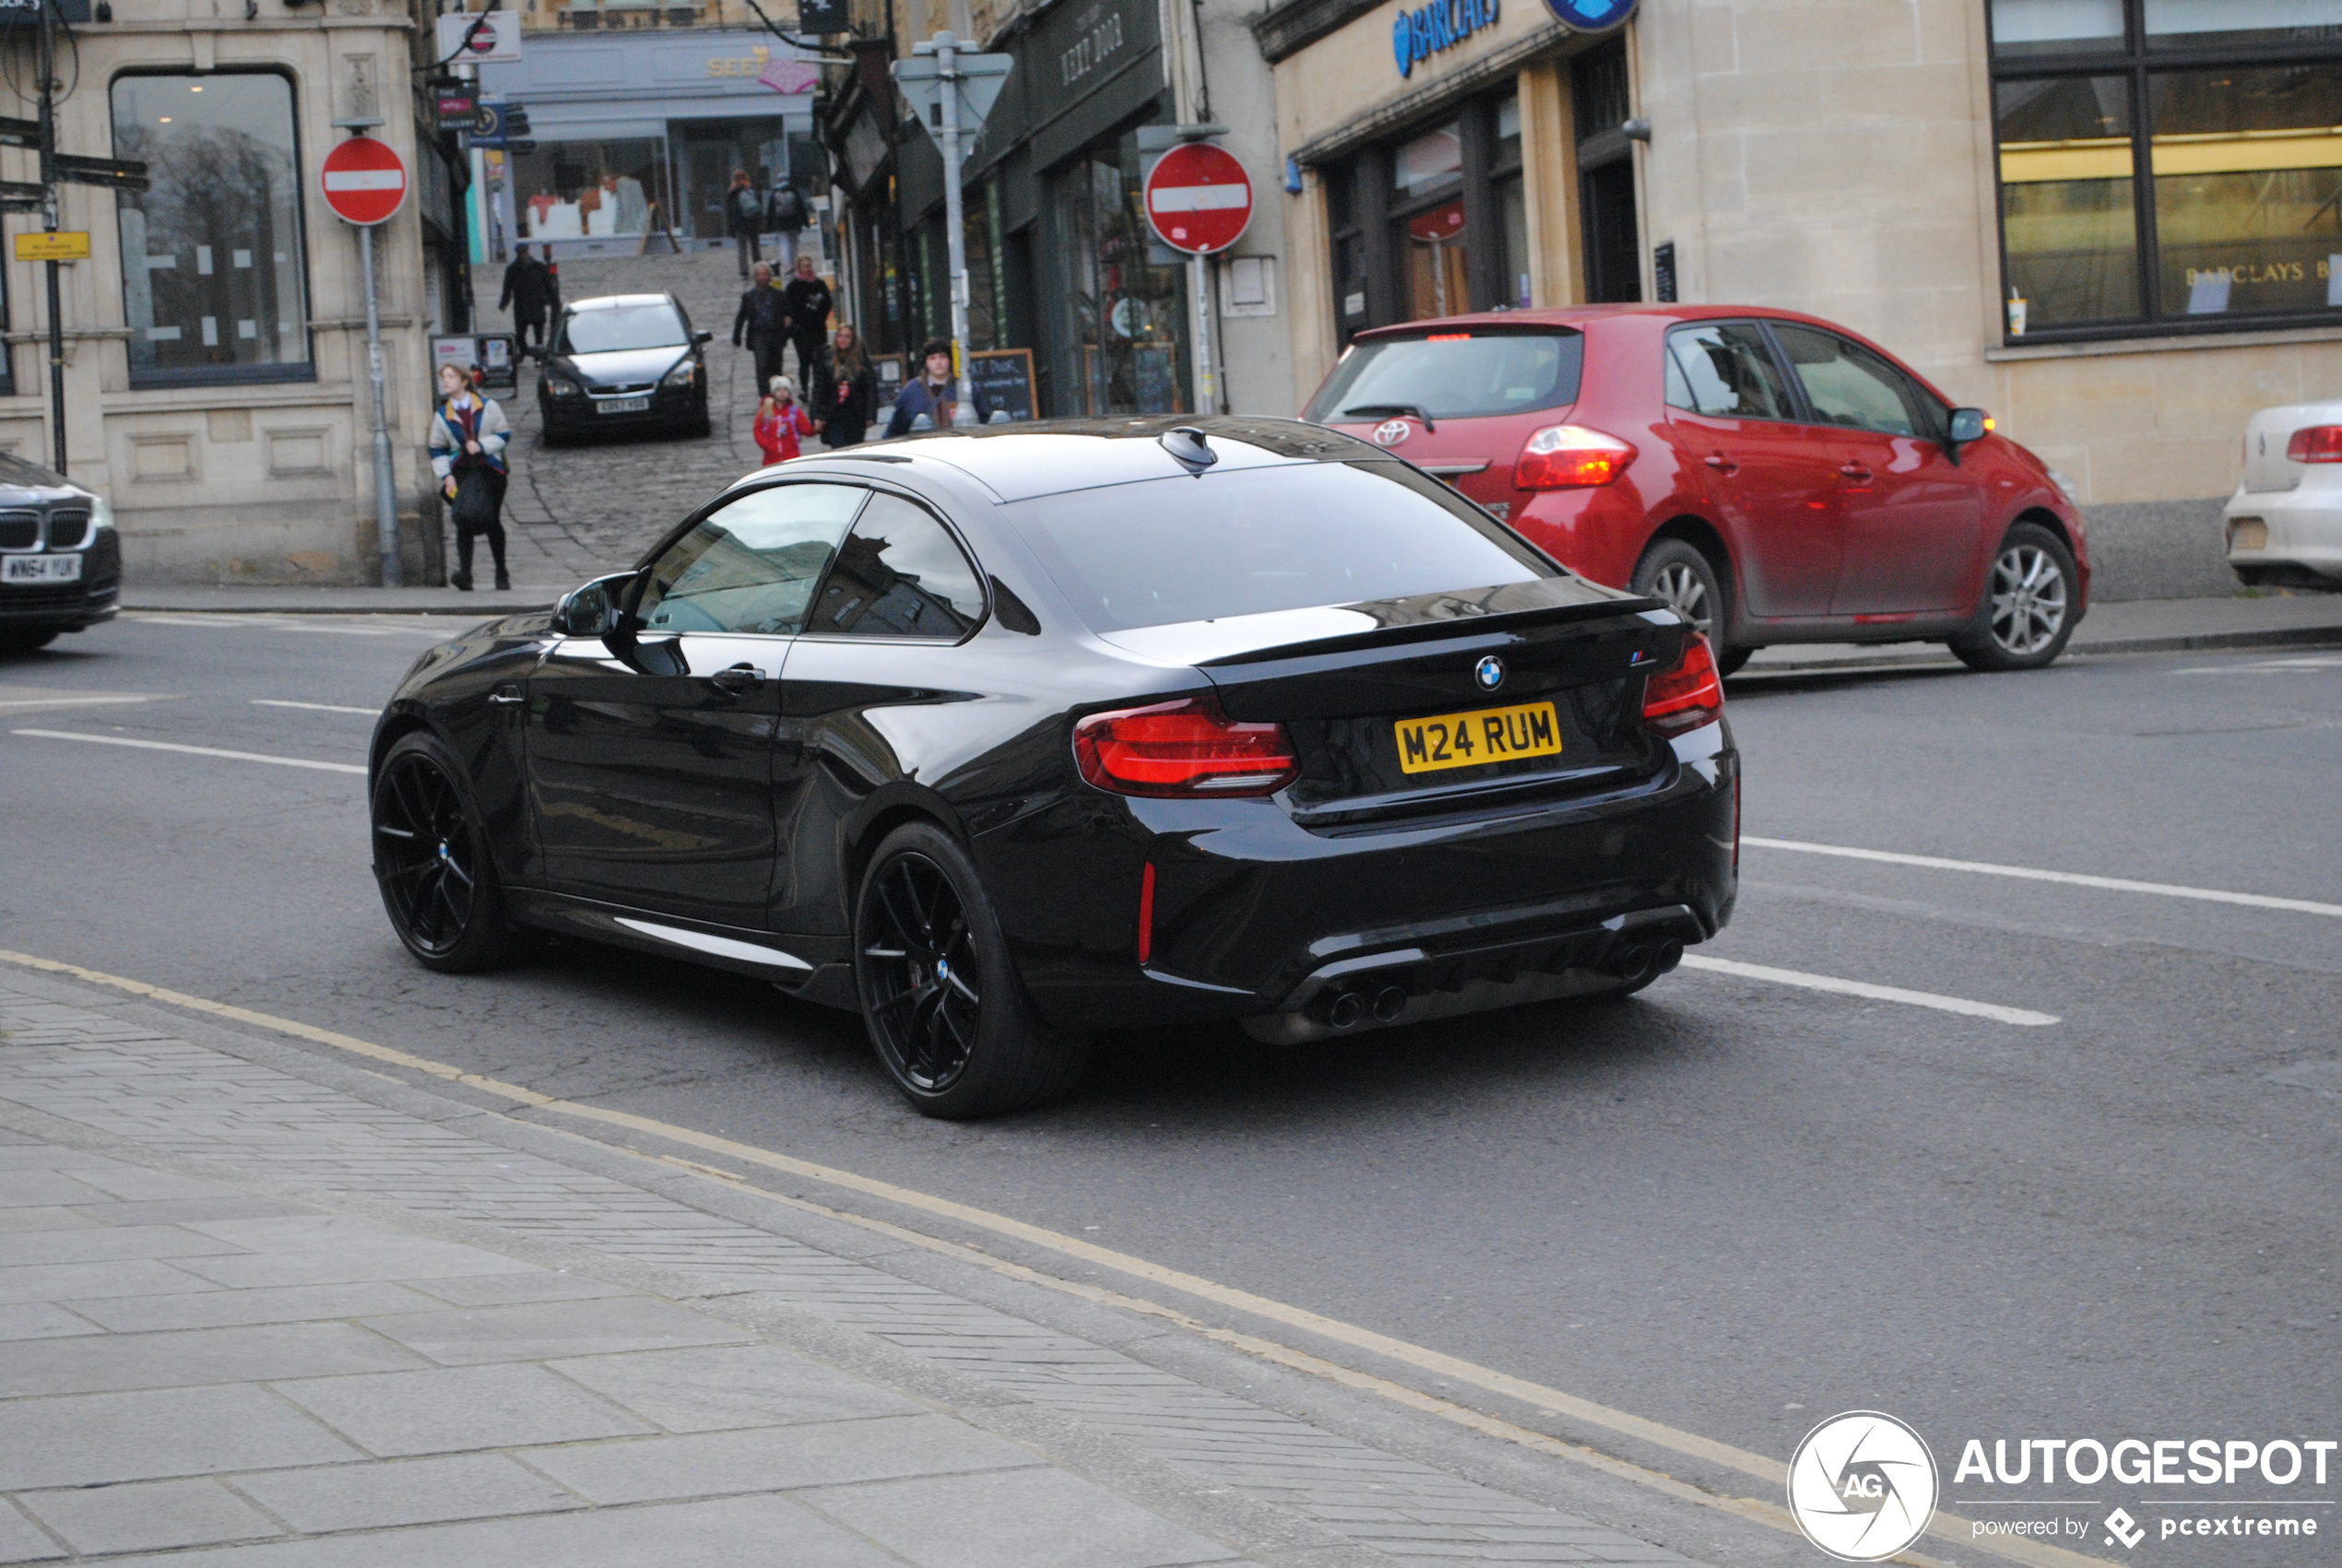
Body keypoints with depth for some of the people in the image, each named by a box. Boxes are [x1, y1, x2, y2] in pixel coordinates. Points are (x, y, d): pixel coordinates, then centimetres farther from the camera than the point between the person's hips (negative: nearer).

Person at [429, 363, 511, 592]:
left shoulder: (487, 407, 2)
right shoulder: (442, 415, 7)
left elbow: (504, 434, 3)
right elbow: (437, 450, 9)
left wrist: (482, 445, -13)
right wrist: (446, 475, -4)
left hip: (488, 470, -1)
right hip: (460, 474, 1)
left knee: (492, 522, 5)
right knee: (463, 522, -12)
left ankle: (501, 573, 22)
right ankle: (464, 573, -18)